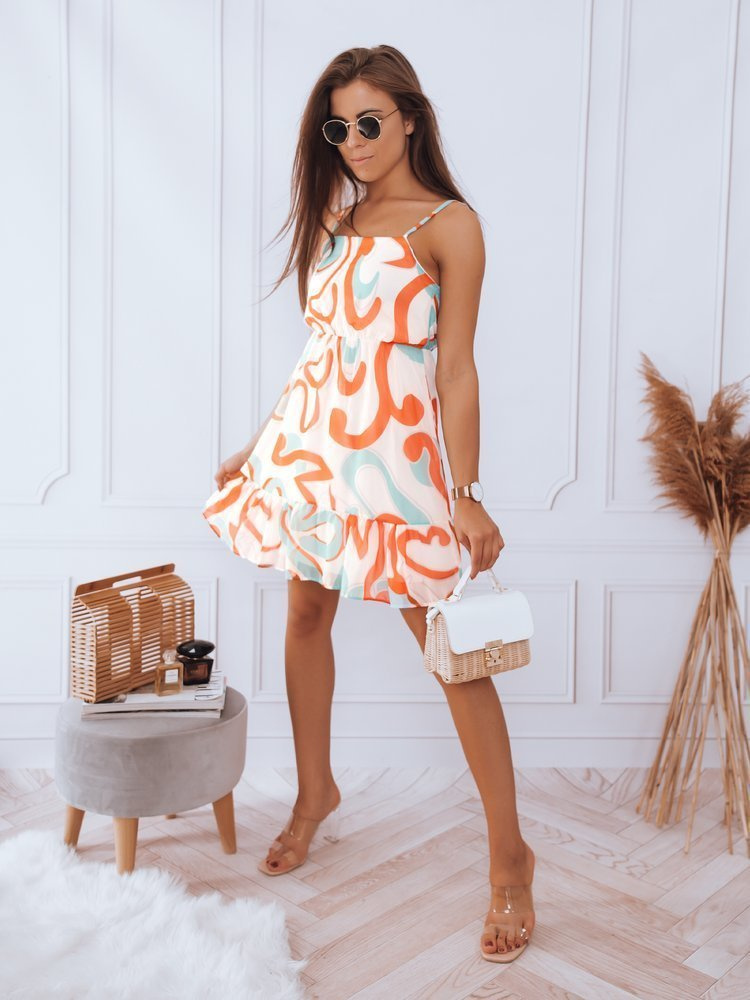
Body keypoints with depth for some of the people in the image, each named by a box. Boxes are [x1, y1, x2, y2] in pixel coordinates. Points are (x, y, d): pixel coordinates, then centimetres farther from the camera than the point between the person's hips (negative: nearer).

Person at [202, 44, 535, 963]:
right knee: (305, 614, 13)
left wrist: (466, 494, -12)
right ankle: (315, 793, 35)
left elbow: (455, 368, -9)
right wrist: (262, 442, 17)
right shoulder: (337, 216, 14)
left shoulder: (449, 225, -5)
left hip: (395, 447, -7)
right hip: (312, 436, 7)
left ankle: (510, 857, 9)